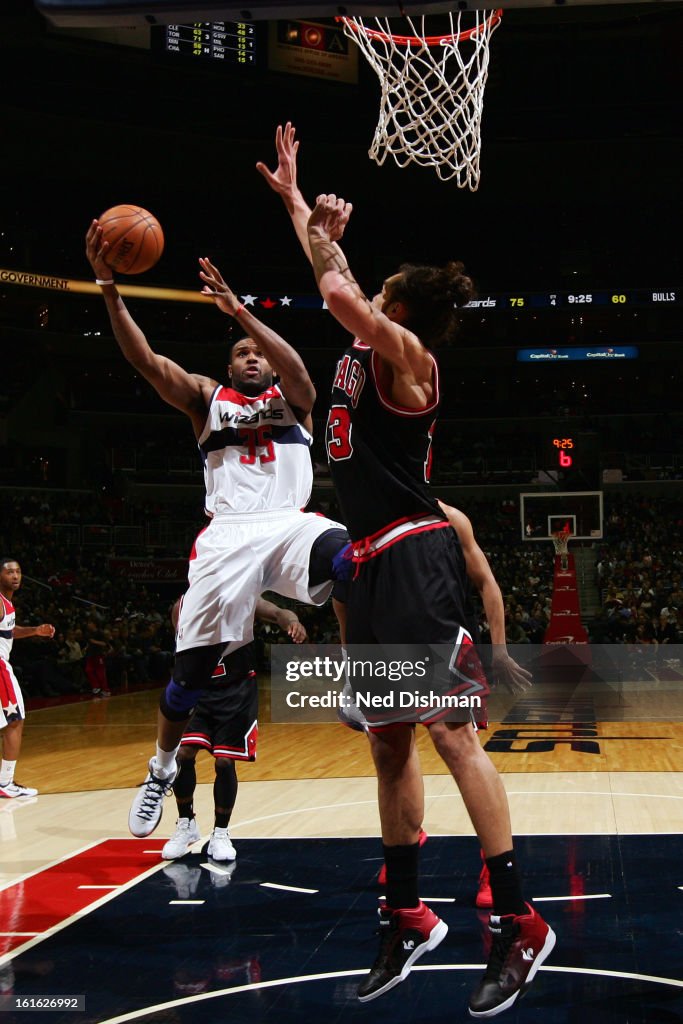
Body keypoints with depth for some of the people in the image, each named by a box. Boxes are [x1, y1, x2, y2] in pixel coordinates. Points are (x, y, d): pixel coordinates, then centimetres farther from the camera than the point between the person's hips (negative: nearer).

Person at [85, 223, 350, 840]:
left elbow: (296, 368, -8)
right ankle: (163, 768, 23)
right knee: (193, 663, -1)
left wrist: (239, 311, -20)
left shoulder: (292, 397, 18)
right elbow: (146, 361, 4)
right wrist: (110, 290, -9)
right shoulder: (207, 398, 20)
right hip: (228, 533, 1)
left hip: (291, 523, -1)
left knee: (355, 567, -35)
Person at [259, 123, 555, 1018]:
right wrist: (294, 198, 30)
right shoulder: (369, 351, 16)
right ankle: (408, 919, 21)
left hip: (413, 557, -9)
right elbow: (337, 289, 30)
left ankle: (519, 924, -4)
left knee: (451, 734, -10)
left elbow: (338, 292, -21)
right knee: (389, 745, 11)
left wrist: (331, 237, -2)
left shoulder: (406, 357, -7)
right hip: (375, 563, 9)